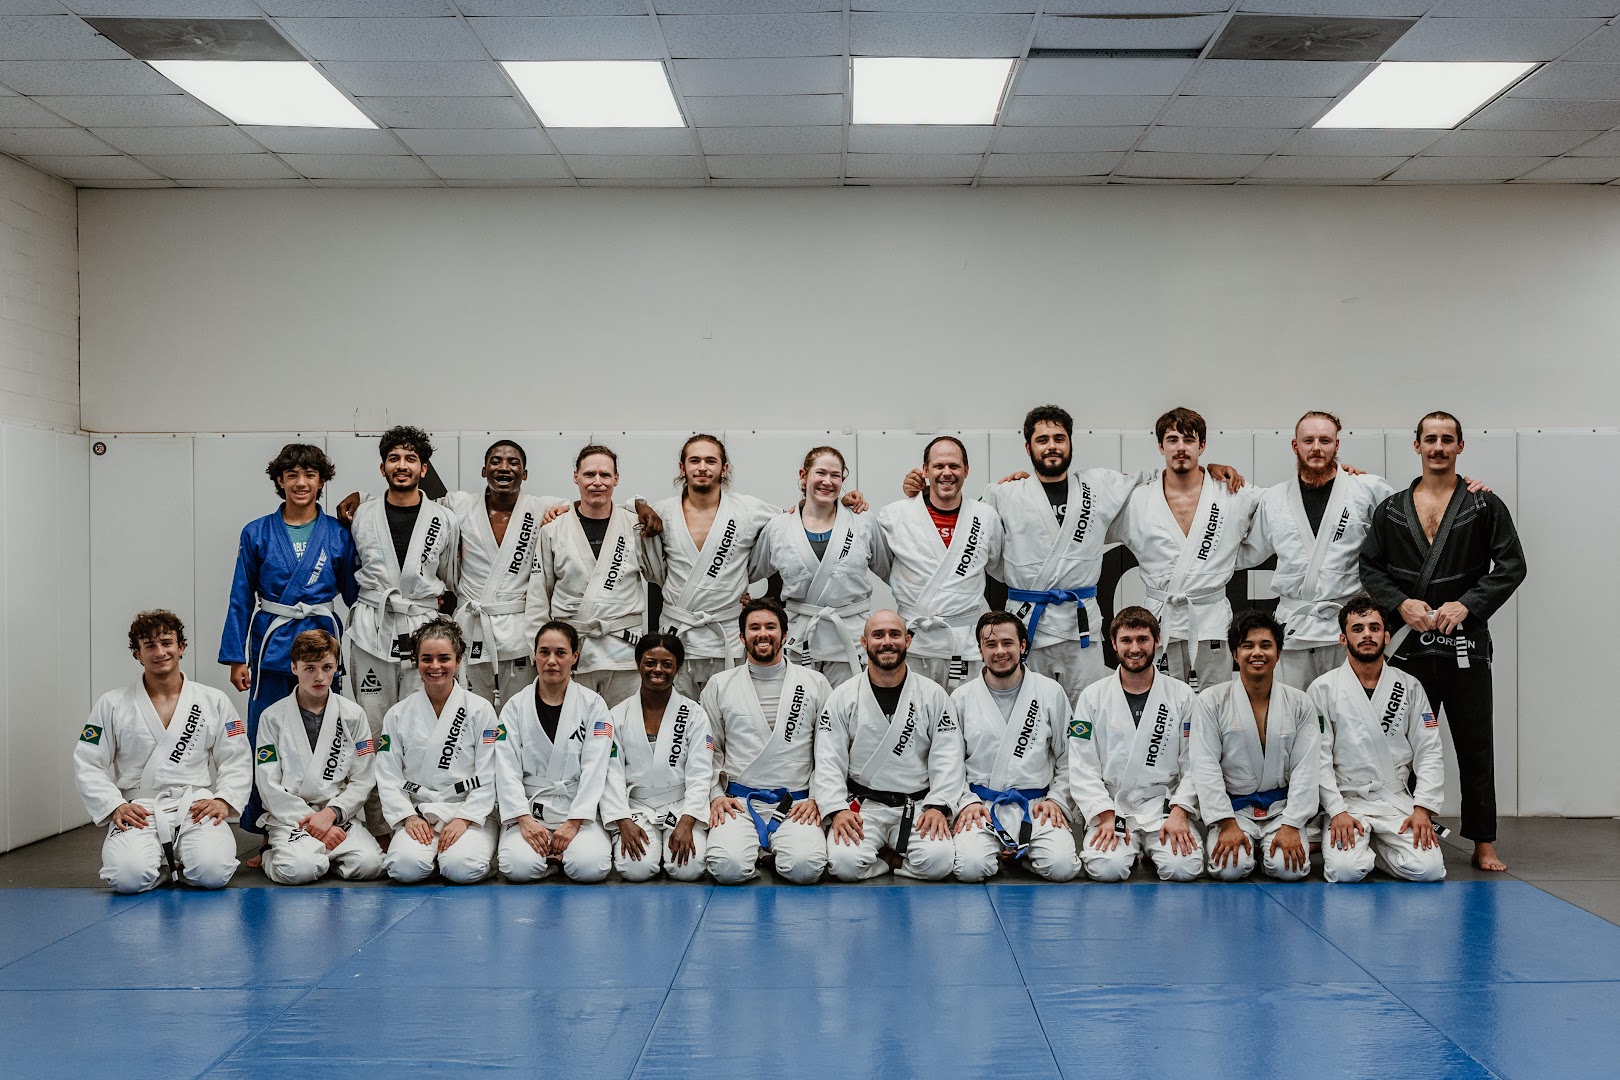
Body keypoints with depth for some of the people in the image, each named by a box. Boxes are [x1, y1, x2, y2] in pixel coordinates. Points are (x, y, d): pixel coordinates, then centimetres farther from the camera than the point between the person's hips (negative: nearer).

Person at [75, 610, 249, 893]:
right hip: (139, 813, 0)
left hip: (196, 808, 1)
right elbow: (88, 765, 5)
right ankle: (160, 864, 8)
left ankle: (181, 863, 10)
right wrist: (114, 807, -9)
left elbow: (237, 761, 9)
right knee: (128, 876, -30)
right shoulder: (112, 705, 7)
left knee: (212, 872, -28)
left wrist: (223, 800, -8)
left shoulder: (214, 701, 9)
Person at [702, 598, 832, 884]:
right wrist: (715, 795, 0)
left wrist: (818, 799, -1)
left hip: (796, 804, 0)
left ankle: (775, 849, 6)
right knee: (728, 867, -29)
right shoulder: (720, 685, 12)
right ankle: (757, 849, 6)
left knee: (805, 867, -29)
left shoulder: (815, 683, 10)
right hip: (739, 802, 0)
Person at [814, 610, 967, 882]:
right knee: (844, 863, -28)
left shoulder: (933, 694, 4)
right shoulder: (843, 697, 3)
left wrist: (938, 807, -15)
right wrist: (837, 810, -17)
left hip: (918, 806, 0)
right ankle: (900, 859, 1)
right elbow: (828, 760, -2)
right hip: (862, 807, 0)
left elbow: (947, 757, -1)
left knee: (939, 861, -27)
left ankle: (882, 859, 1)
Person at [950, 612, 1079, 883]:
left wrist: (1057, 800, -2)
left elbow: (1068, 760, 11)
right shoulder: (962, 698, 7)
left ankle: (1018, 848, 6)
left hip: (1036, 805, 1)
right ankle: (1000, 849, 5)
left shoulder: (1051, 692, 7)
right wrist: (966, 803, -6)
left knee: (1062, 867, -25)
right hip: (981, 806, 0)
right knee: (969, 867, -28)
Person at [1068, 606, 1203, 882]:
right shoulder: (1092, 697, 4)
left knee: (1184, 868, -26)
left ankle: (1151, 848, 7)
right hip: (1109, 806, 0)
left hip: (1164, 807, 0)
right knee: (1106, 868, -27)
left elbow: (1194, 764, 2)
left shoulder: (1183, 696, 5)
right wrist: (1106, 816, -13)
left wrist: (1179, 813, -12)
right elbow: (1082, 768, -1)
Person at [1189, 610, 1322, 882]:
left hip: (1281, 806, 2)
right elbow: (1205, 766, -8)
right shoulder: (1211, 701, -3)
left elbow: (1306, 769, -2)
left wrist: (1291, 826, -13)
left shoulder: (1300, 704, 3)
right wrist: (1227, 825, -16)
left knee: (1290, 869, -22)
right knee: (1231, 868, -26)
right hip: (1232, 806, -2)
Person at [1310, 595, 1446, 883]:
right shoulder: (1324, 689, -1)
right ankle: (1356, 844, 9)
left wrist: (1422, 809, -9)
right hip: (1346, 802, -2)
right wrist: (1337, 812, -15)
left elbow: (1429, 752, 3)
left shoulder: (1409, 687, 7)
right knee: (1345, 871, -27)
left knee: (1428, 869, -20)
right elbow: (1318, 758, -5)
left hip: (1397, 801, 2)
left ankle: (1372, 847, 10)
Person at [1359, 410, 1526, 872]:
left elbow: (1511, 565, -1)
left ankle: (1484, 843, 10)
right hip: (1410, 643, 2)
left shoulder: (1485, 505, 4)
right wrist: (1401, 603, -9)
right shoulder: (1391, 509, 9)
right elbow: (1370, 567, 8)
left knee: (1474, 746, 2)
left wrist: (1466, 605, -12)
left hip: (1465, 643, -2)